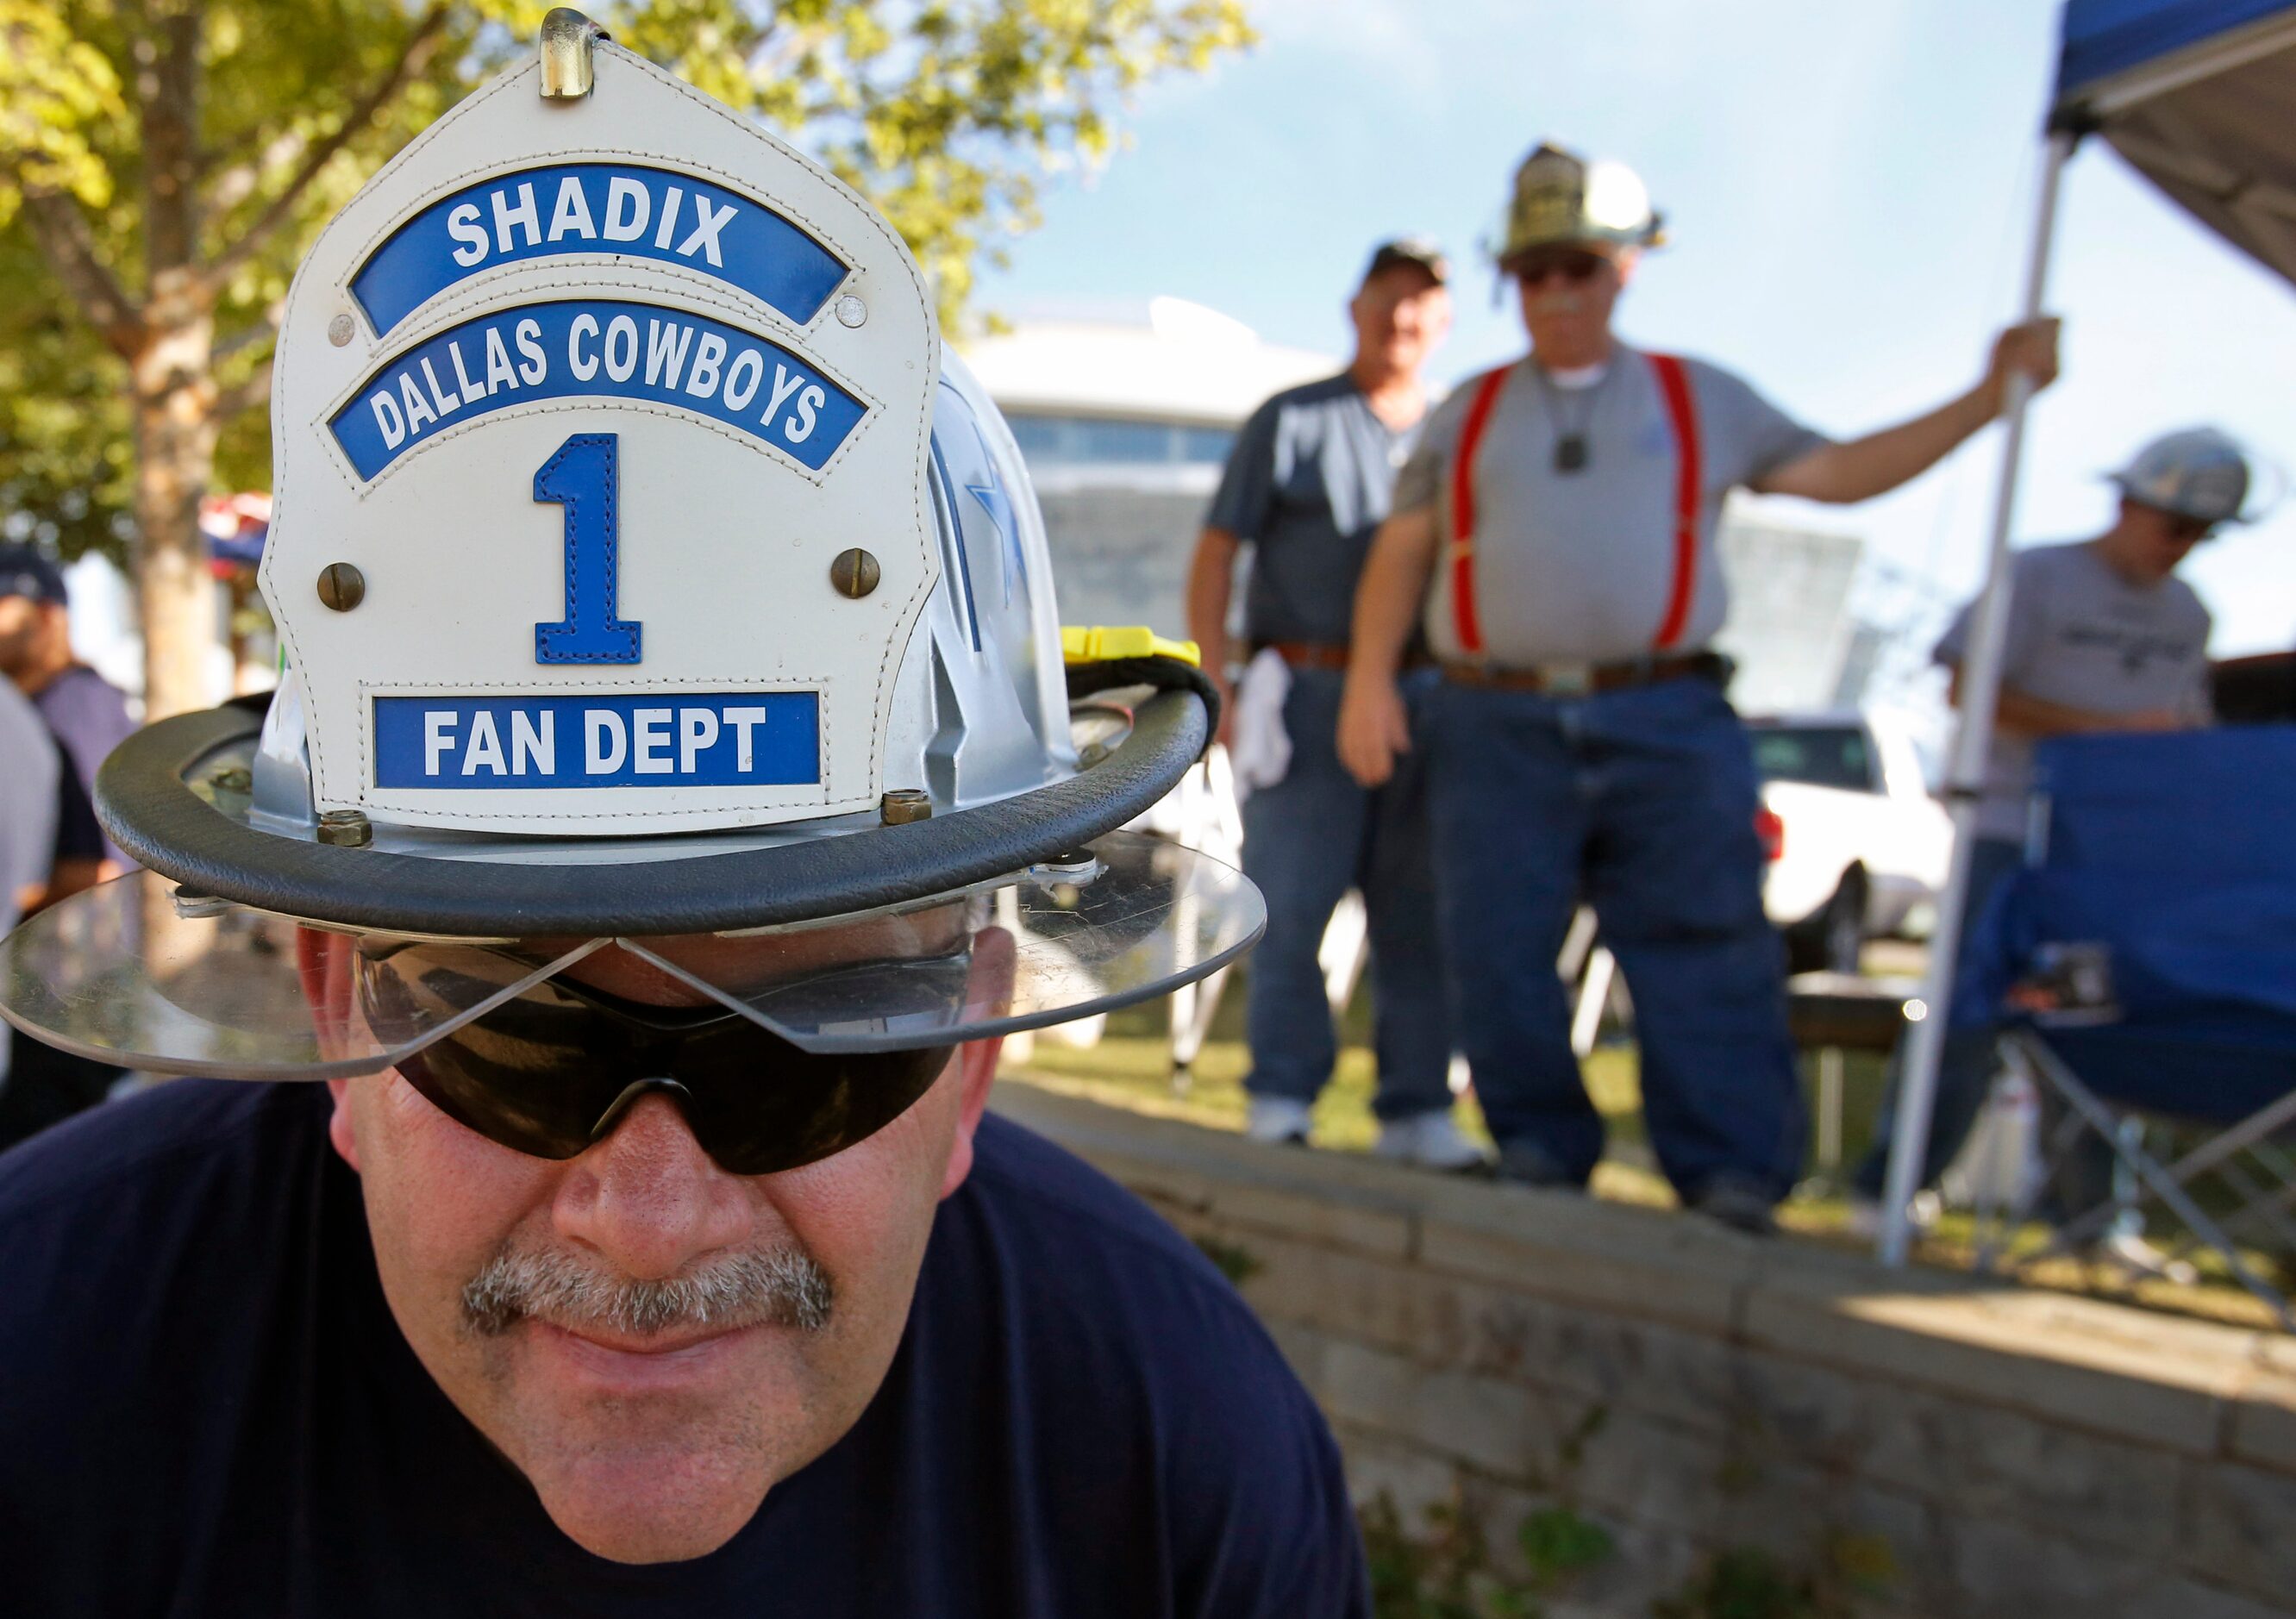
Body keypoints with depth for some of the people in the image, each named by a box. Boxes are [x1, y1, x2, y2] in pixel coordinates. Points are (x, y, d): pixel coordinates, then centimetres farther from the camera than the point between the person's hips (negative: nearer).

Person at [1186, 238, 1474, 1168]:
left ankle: (1417, 1110, 9)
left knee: (1420, 918, 3)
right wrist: (1217, 687, -7)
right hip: (1309, 696, -3)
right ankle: (1280, 1099, 5)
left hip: (1425, 701, 3)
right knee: (1289, 907, -5)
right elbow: (1213, 557, 4)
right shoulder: (1291, 422, 9)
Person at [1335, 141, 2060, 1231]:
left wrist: (1991, 395, 15)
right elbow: (1400, 554, 12)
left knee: (1705, 956, -4)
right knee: (1496, 956, 2)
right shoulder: (1468, 416, 17)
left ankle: (1731, 1178, 3)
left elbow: (1839, 471, 19)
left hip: (1665, 727, -1)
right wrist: (1369, 679, -1)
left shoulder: (1703, 401, 17)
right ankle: (1540, 1152, 16)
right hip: (1500, 730, 1)